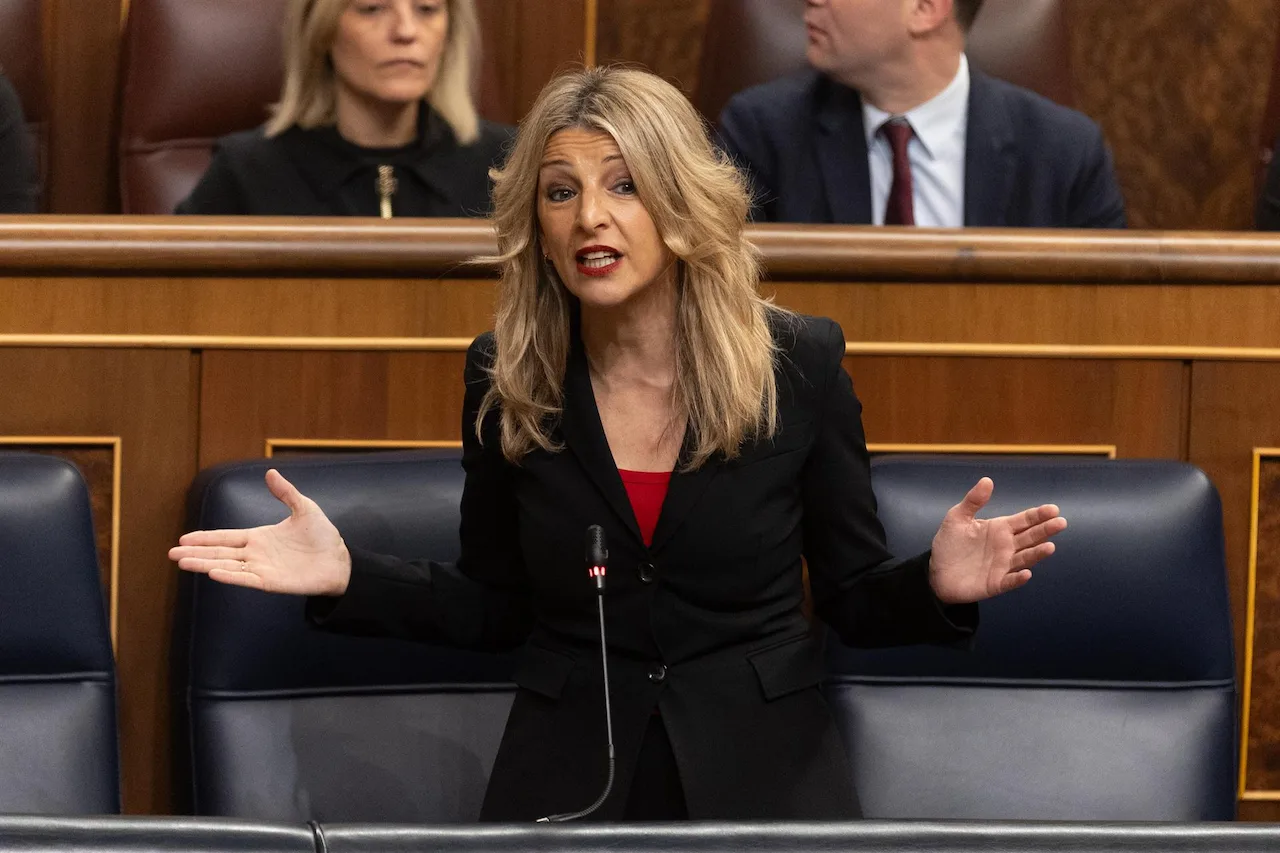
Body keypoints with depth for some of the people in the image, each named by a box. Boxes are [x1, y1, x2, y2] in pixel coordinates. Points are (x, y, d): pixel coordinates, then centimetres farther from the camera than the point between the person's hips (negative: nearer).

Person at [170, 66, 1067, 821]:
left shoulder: (799, 363, -5)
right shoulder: (506, 379, -1)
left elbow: (854, 597, 2)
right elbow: (495, 606, 9)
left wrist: (934, 585, -20)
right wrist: (349, 576, -6)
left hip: (762, 771, -1)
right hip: (569, 777, 1)